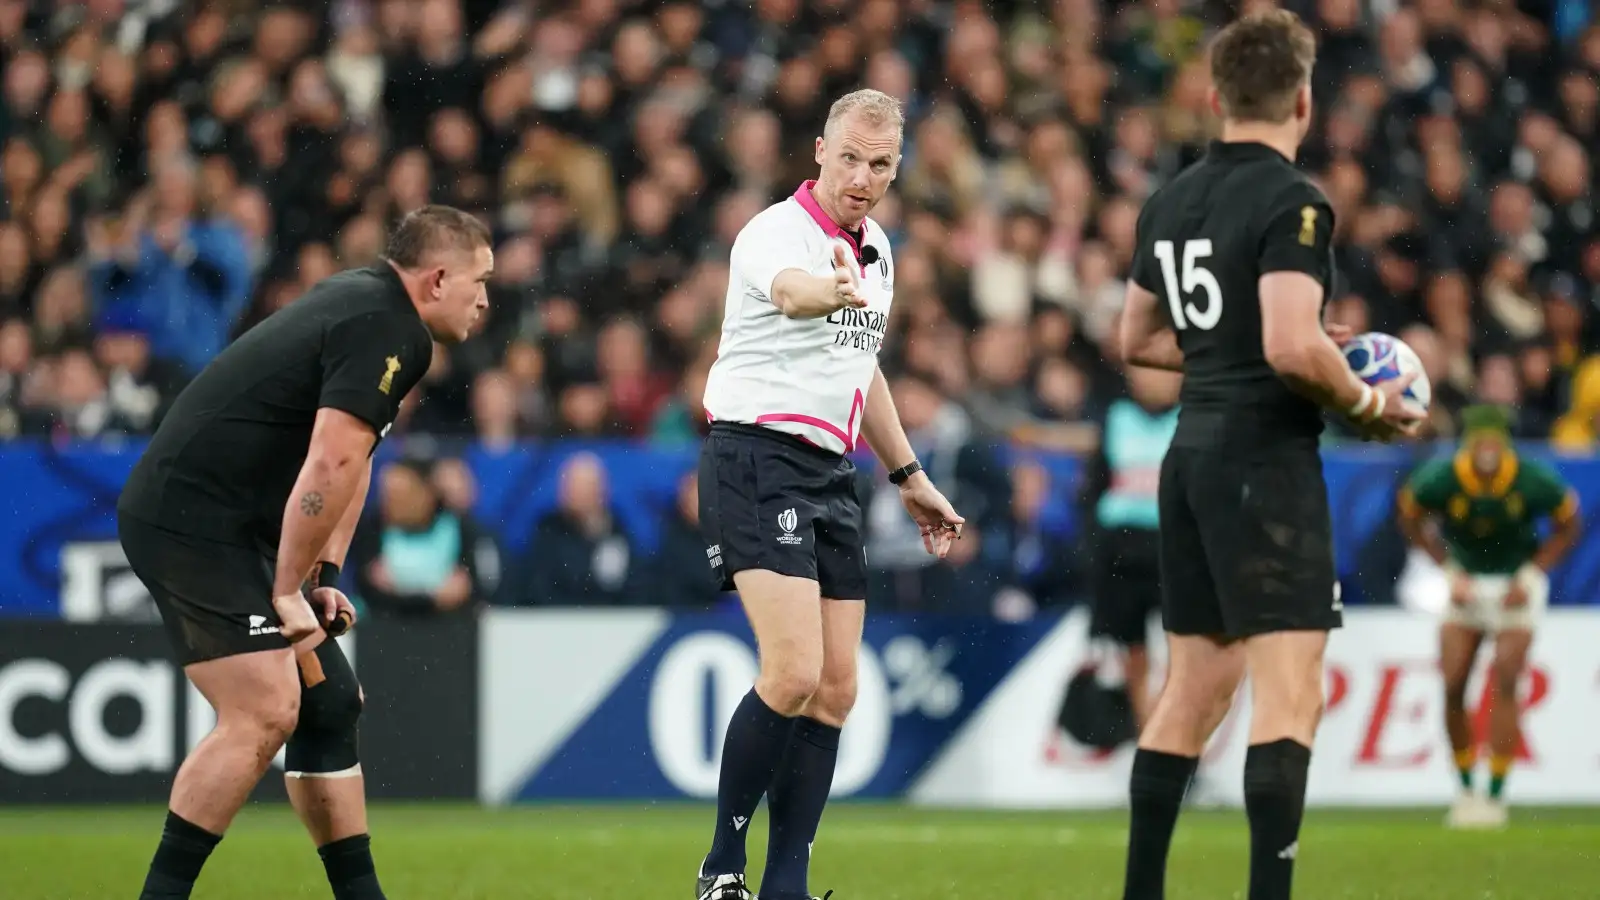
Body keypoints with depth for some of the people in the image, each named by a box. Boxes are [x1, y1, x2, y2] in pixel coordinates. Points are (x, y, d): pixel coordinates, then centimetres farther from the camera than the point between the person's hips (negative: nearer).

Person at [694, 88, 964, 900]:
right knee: (794, 674, -19)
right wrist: (839, 288, -61)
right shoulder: (777, 232, -13)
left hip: (829, 473, 8)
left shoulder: (875, 250, 14)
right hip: (757, 459, -8)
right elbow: (790, 290, -38)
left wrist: (909, 477, 28)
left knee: (834, 690, 3)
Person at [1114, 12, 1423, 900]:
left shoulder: (1170, 201, 11)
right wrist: (1368, 402, -9)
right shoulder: (1292, 202, -14)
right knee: (1288, 695, -9)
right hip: (1266, 461, -8)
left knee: (1192, 690, 15)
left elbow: (1137, 338, 22)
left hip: (1191, 457, 8)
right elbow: (1293, 347, -25)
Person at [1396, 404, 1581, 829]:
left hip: (1518, 584, -2)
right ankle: (1465, 789, 10)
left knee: (1504, 683, -13)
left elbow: (1568, 524, -5)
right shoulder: (1440, 480, -20)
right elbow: (1410, 518, 0)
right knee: (1453, 685, -6)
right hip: (1466, 582, 2)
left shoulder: (1534, 483, -22)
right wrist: (1449, 572, -7)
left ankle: (1496, 796, -8)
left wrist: (1530, 576, -13)